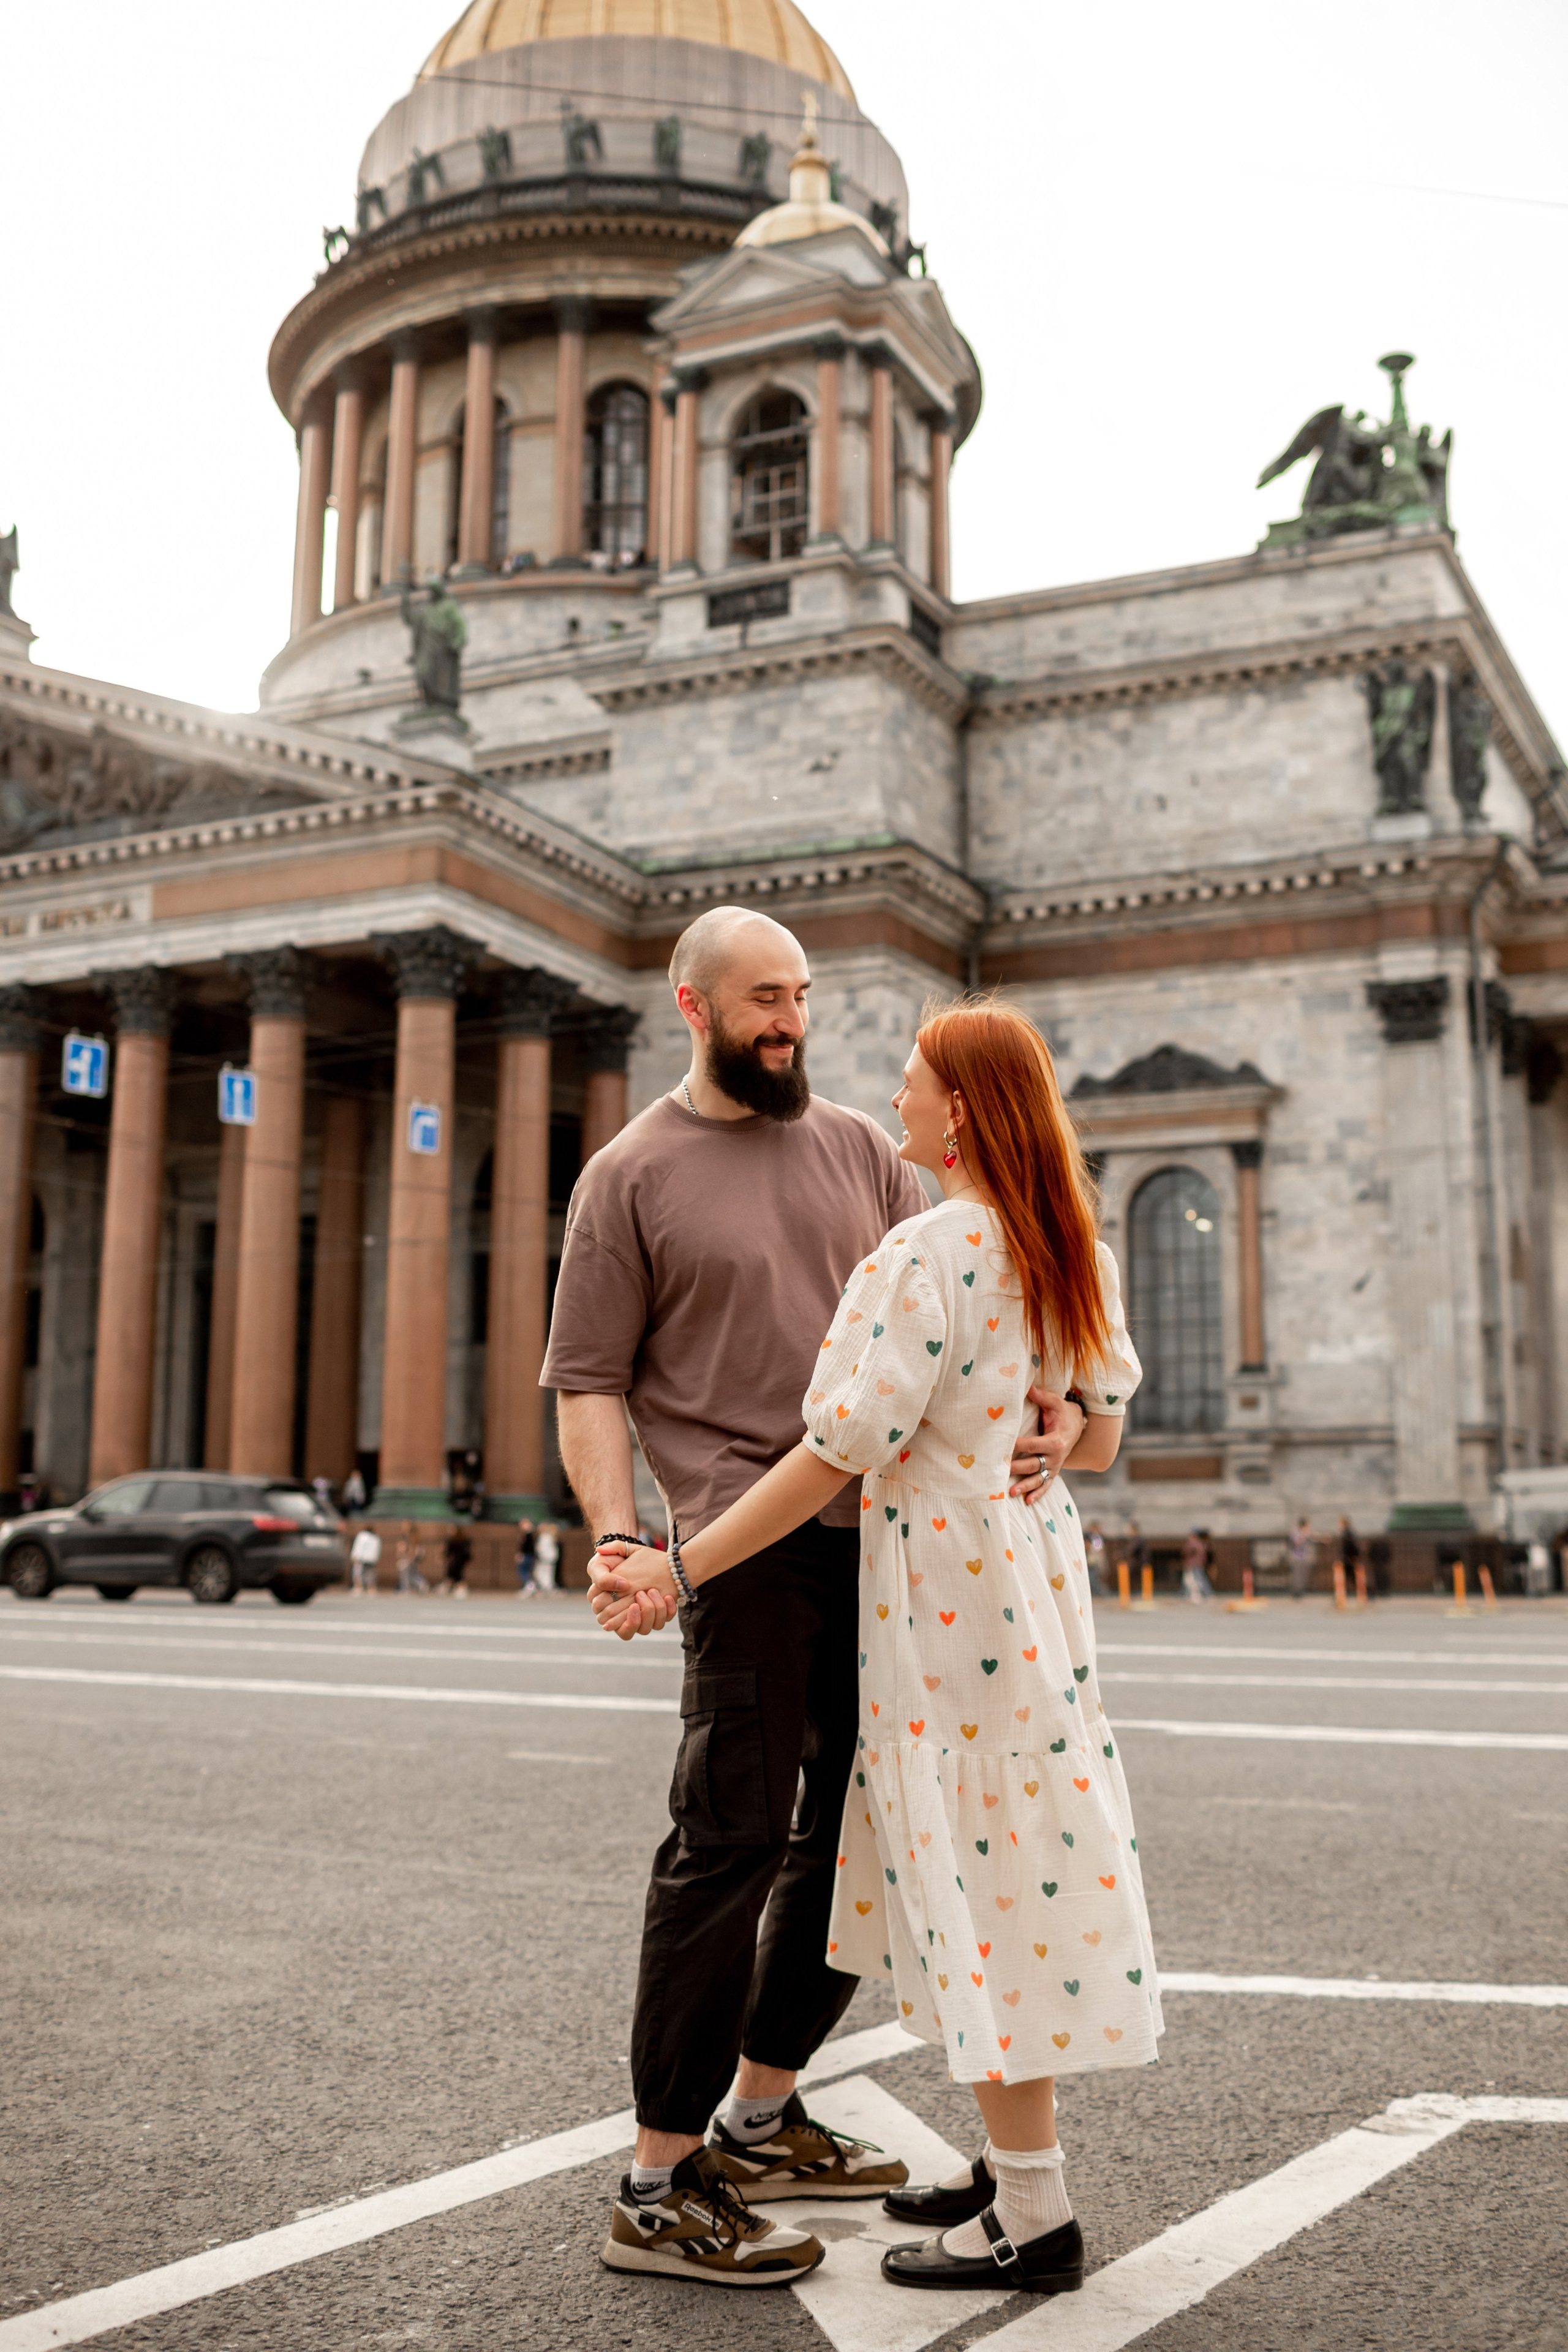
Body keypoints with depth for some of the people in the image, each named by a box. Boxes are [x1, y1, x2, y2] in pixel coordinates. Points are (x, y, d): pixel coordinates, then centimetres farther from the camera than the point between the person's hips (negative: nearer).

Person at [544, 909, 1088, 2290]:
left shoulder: (859, 1149, 14)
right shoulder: (633, 1177, 1)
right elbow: (588, 1385, -3)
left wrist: (1049, 1400, -10)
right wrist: (619, 1540, -17)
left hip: (887, 1537, 6)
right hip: (751, 1541, -6)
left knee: (858, 1834, 14)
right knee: (731, 1839, -9)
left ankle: (762, 2115, 31)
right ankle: (661, 2188, 3)